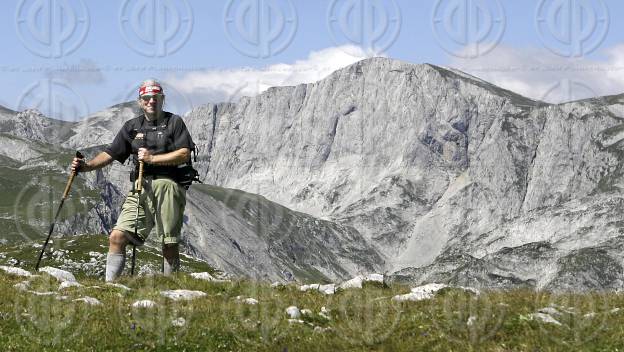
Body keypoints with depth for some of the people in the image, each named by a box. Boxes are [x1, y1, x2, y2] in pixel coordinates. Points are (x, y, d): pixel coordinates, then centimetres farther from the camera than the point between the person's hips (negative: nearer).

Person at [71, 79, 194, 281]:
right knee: (117, 237, -9)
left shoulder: (174, 122, 7)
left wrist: (152, 158, -11)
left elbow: (185, 154, -5)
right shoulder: (132, 127, 19)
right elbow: (110, 154, 16)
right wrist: (86, 166, 0)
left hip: (168, 186, -4)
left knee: (169, 245, -2)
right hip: (141, 189, 4)